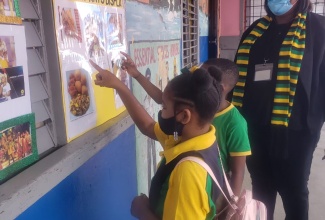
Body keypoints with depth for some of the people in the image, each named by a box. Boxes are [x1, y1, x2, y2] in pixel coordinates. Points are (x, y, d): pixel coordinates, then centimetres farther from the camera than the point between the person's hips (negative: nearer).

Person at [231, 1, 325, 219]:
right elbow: (240, 76, 14)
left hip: (294, 129, -4)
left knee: (293, 191, 12)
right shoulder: (255, 31, 10)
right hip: (256, 128, 4)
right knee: (261, 189, 19)